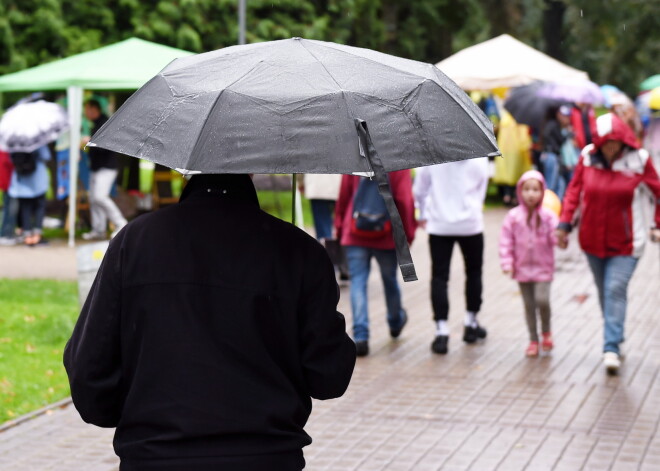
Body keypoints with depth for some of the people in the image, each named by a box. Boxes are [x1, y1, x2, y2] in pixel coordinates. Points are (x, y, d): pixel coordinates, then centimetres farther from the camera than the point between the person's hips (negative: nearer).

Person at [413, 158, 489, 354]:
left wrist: (423, 215, 19)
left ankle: (441, 332, -9)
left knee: (439, 276, 1)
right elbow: (481, 191, 6)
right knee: (474, 272, 19)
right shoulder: (479, 158, -5)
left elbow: (419, 190, 3)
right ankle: (470, 323, 26)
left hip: (439, 225, 0)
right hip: (470, 223, 1)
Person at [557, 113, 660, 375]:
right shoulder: (588, 158, -3)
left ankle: (611, 348, -14)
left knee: (615, 290, -14)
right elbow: (574, 191, 6)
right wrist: (565, 223, 1)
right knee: (604, 291, 12)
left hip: (625, 243, -3)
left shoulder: (638, 161, -9)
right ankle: (614, 340, 25)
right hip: (593, 239, 3)